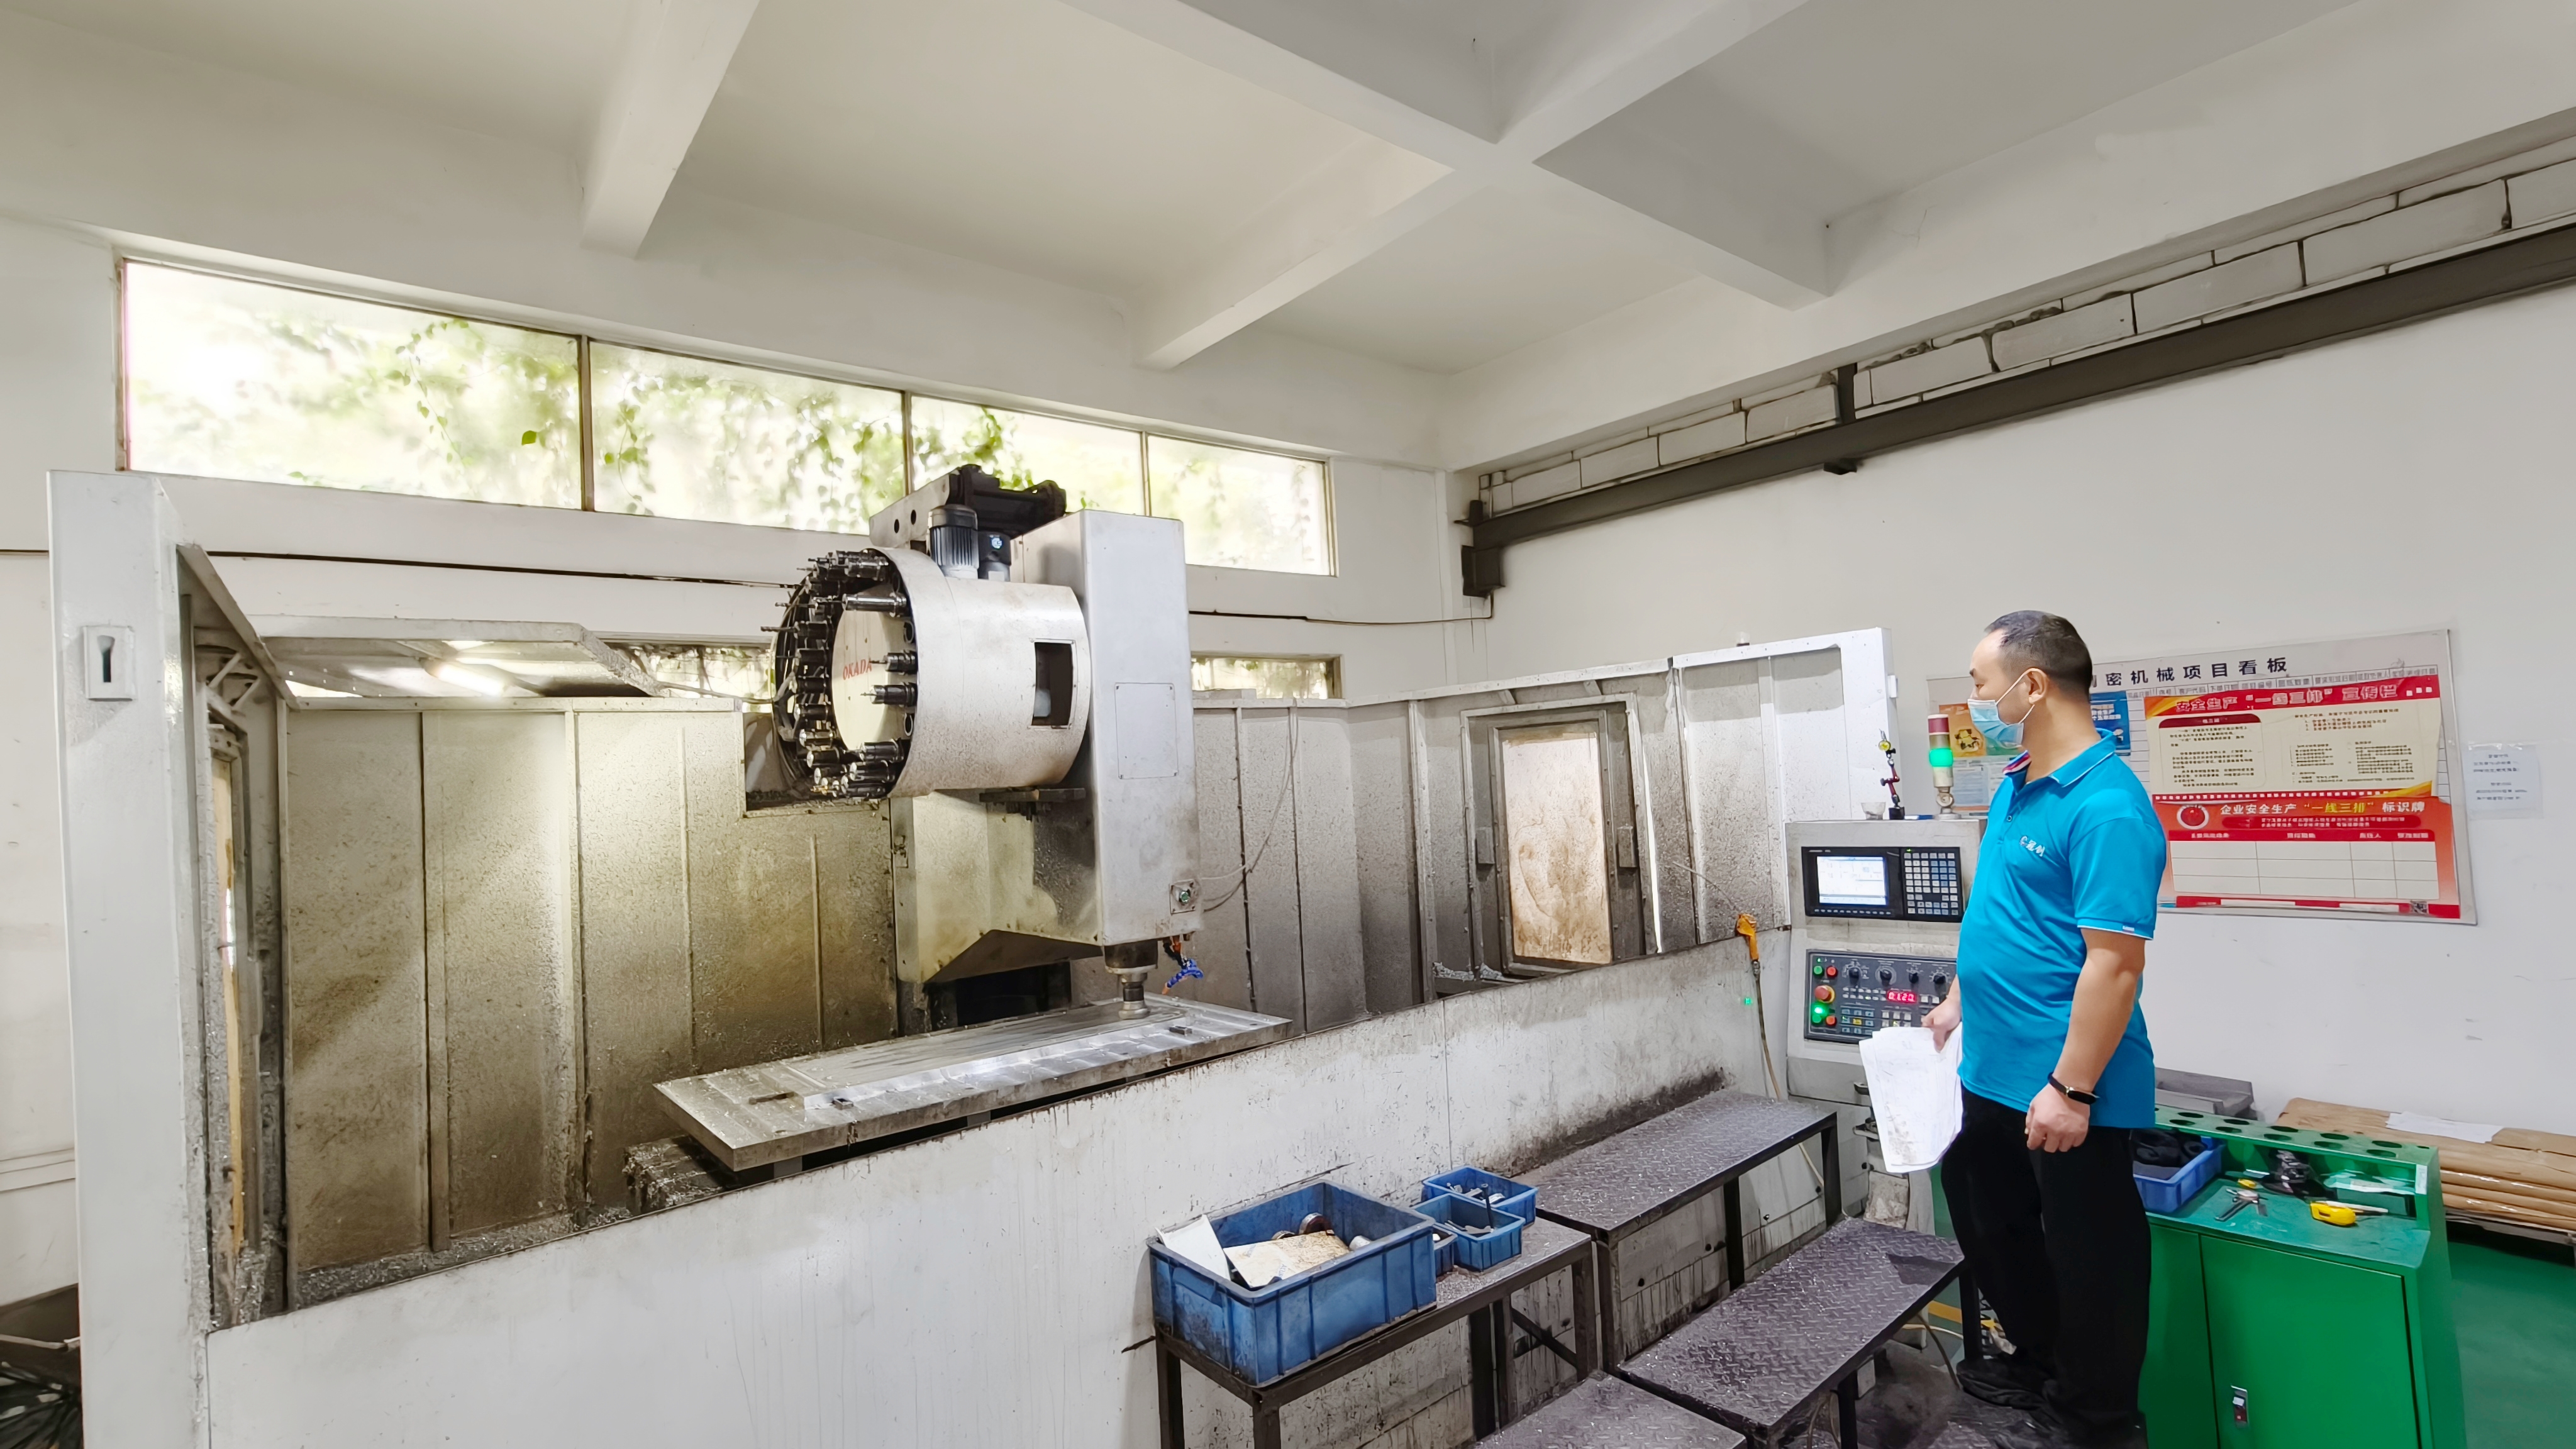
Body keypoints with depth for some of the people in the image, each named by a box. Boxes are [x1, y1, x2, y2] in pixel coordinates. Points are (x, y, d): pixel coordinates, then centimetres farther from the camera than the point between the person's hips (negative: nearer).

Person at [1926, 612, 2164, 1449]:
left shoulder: (2106, 807, -22)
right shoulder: (2012, 788, 7)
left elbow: (2114, 963, -25)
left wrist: (2070, 1089, -23)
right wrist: (1956, 1009, 18)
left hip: (2062, 1092, -9)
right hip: (1991, 1074, 9)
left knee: (2087, 1253, 12)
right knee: (1989, 1224, 24)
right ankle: (2040, 1363, 46)